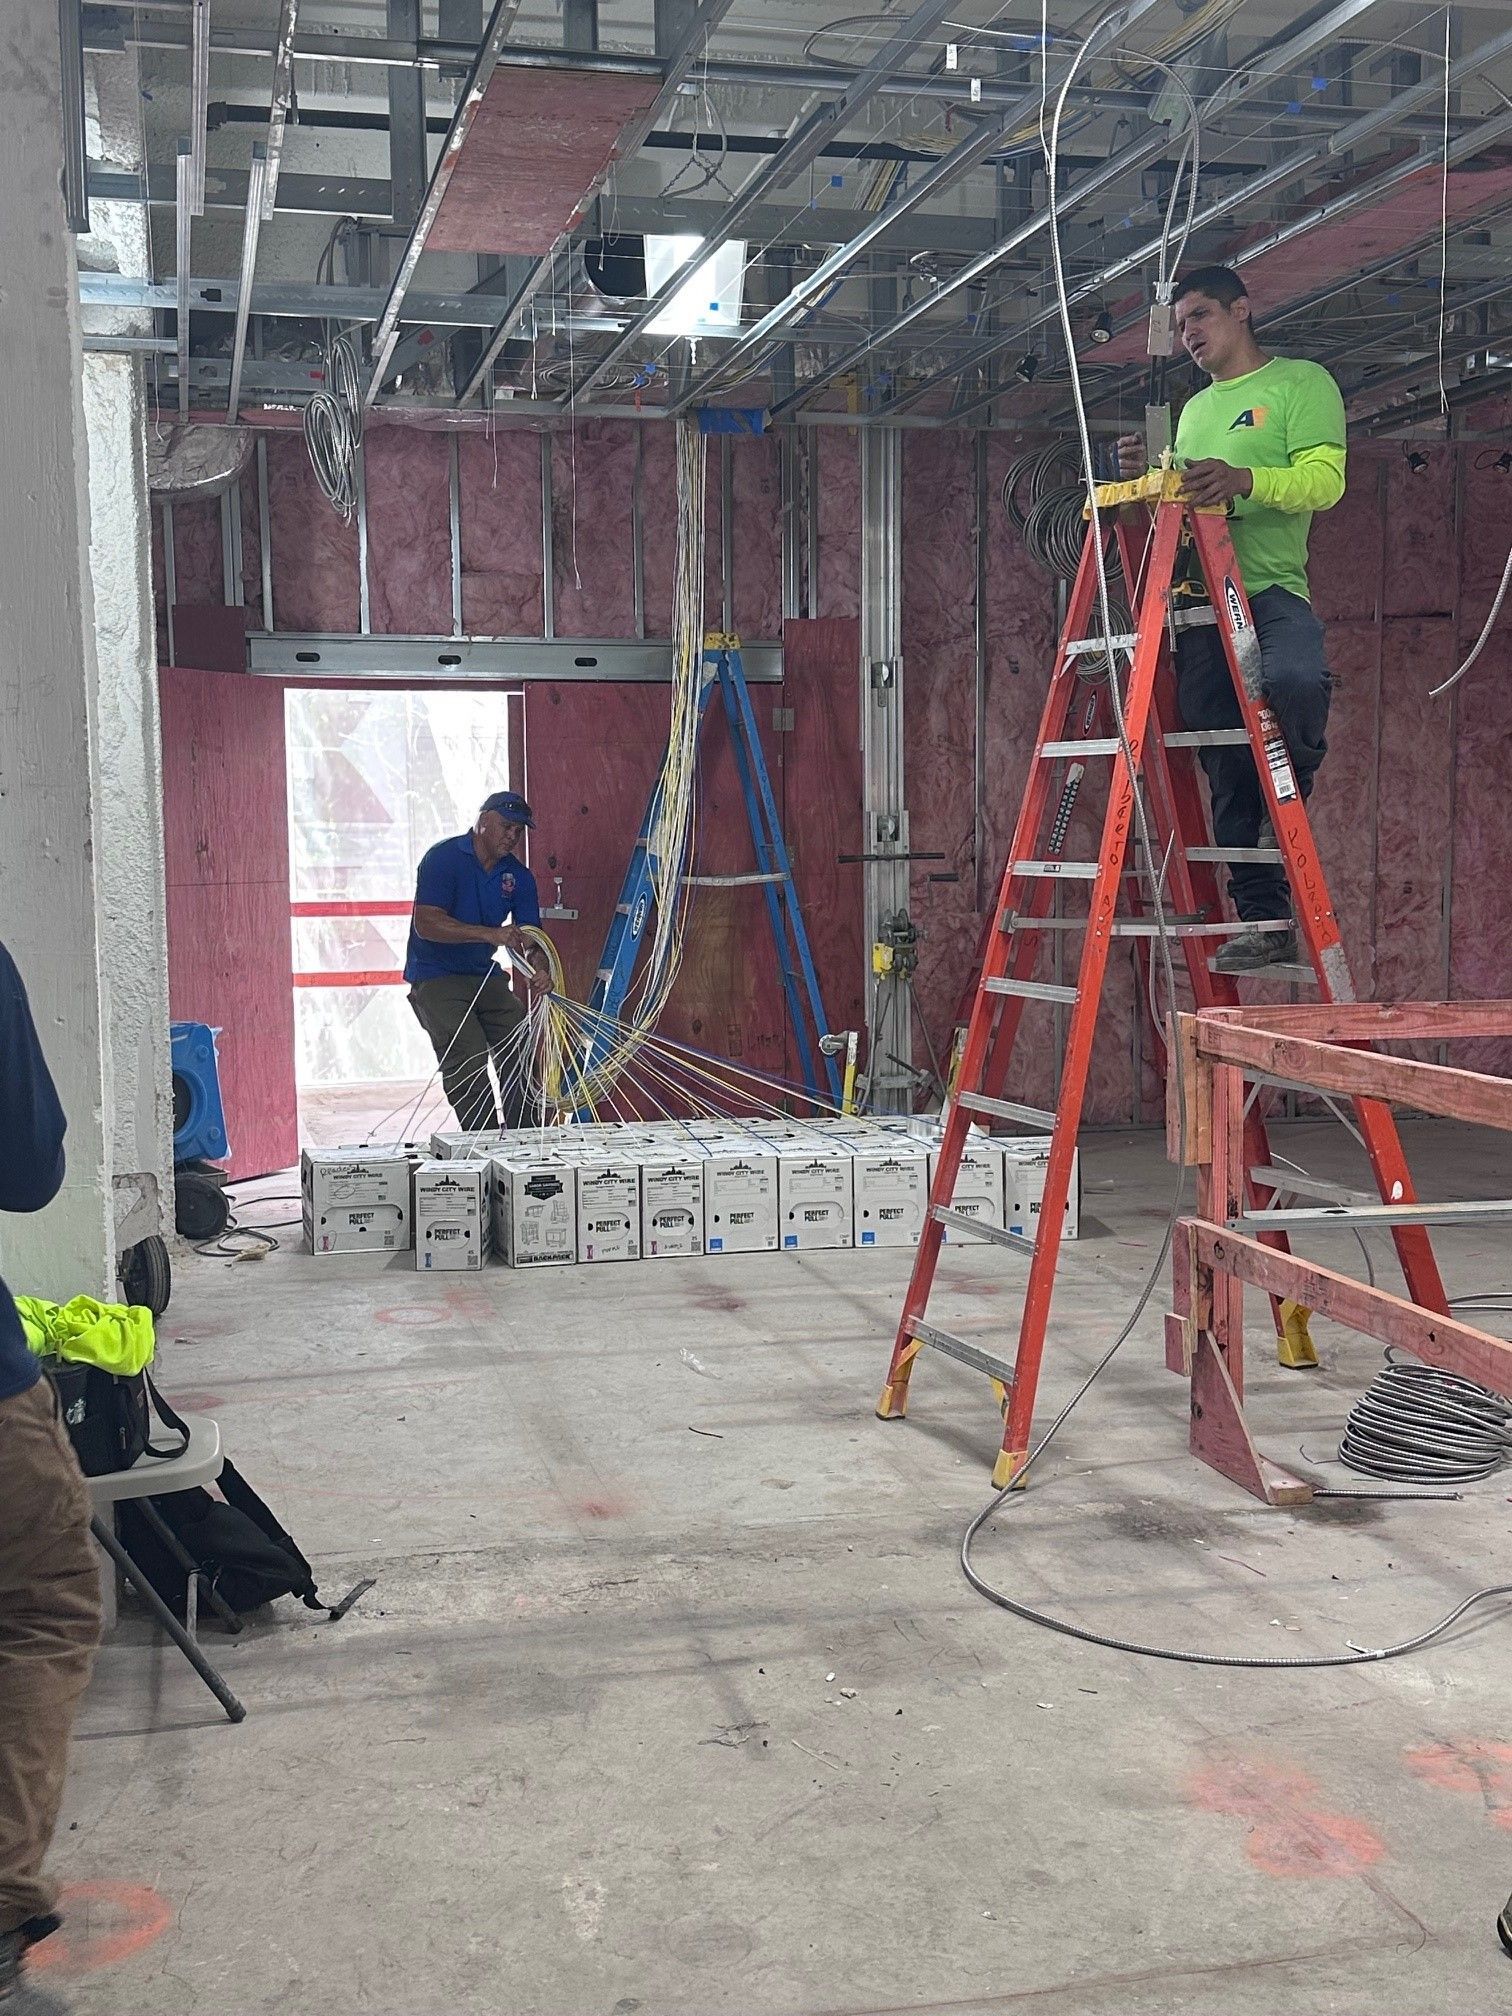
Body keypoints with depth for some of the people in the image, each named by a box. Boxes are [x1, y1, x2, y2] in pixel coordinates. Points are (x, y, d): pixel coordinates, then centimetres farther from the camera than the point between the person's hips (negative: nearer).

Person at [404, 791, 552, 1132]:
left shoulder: (518, 876, 6)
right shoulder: (443, 857, -12)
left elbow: (529, 935, 1)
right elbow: (426, 923, -23)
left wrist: (539, 968, -23)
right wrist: (491, 934, -32)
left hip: (486, 976, 6)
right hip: (435, 976, -6)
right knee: (468, 1058, -19)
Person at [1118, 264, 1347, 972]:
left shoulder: (1301, 382, 6)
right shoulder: (1194, 409, 27)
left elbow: (1324, 481, -8)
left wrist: (1243, 478, -24)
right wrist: (1151, 476, 9)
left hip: (1271, 590, -6)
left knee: (1294, 677, -37)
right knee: (1227, 775, -2)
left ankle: (1290, 798, -10)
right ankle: (1263, 921, 2)